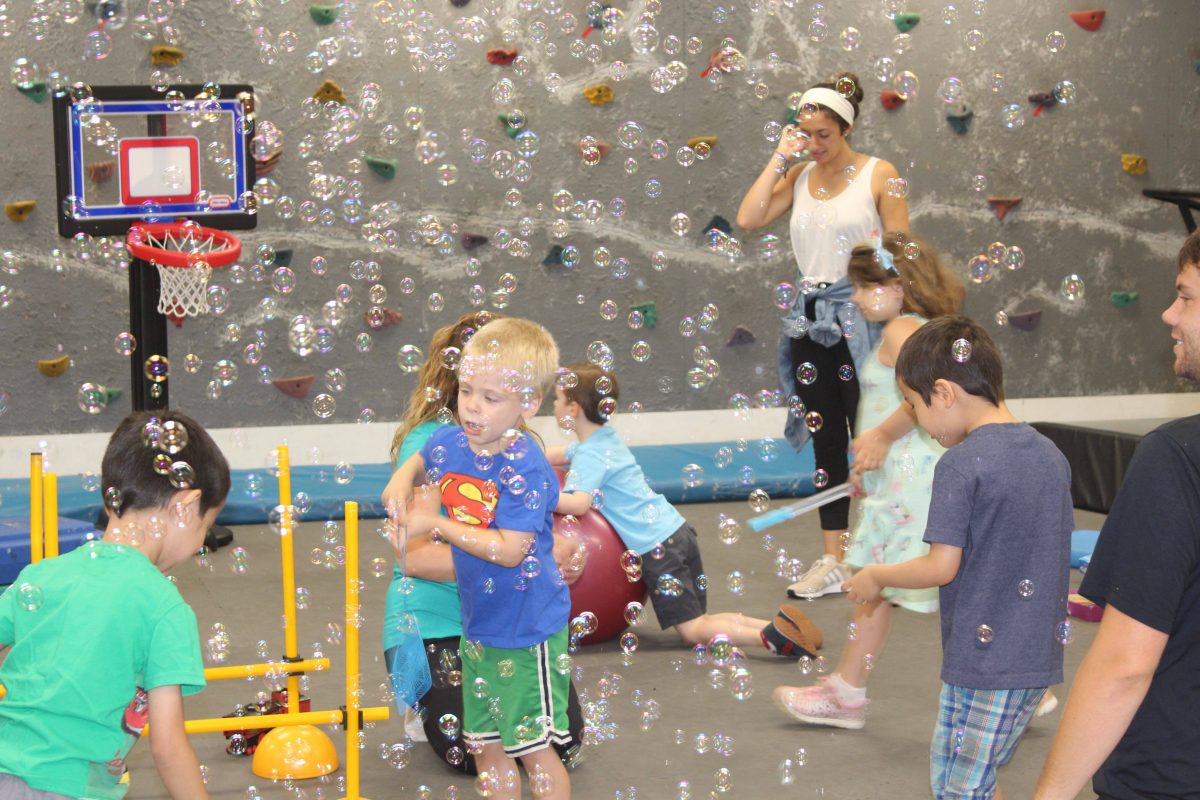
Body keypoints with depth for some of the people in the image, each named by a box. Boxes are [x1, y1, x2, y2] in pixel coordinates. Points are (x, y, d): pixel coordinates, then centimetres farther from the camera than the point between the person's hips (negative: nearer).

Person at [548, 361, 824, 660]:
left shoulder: (590, 455, -11)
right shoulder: (604, 438, 17)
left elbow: (578, 504, -28)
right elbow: (557, 455, 35)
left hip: (657, 546, -9)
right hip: (678, 531, 9)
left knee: (693, 629, -9)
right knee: (698, 622, 9)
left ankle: (770, 636, -26)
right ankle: (775, 625, -6)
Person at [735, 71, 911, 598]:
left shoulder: (879, 175, -5)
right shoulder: (799, 176, 8)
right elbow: (748, 218, -4)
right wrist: (780, 158, -2)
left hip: (860, 319, -5)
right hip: (810, 319, 5)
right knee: (825, 440, 9)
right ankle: (832, 560, 16)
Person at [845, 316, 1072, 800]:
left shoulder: (960, 464, -17)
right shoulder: (1050, 455, 6)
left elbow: (942, 566, -18)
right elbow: (1058, 547, 13)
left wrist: (877, 576, -2)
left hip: (983, 660, -8)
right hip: (1039, 654, 8)